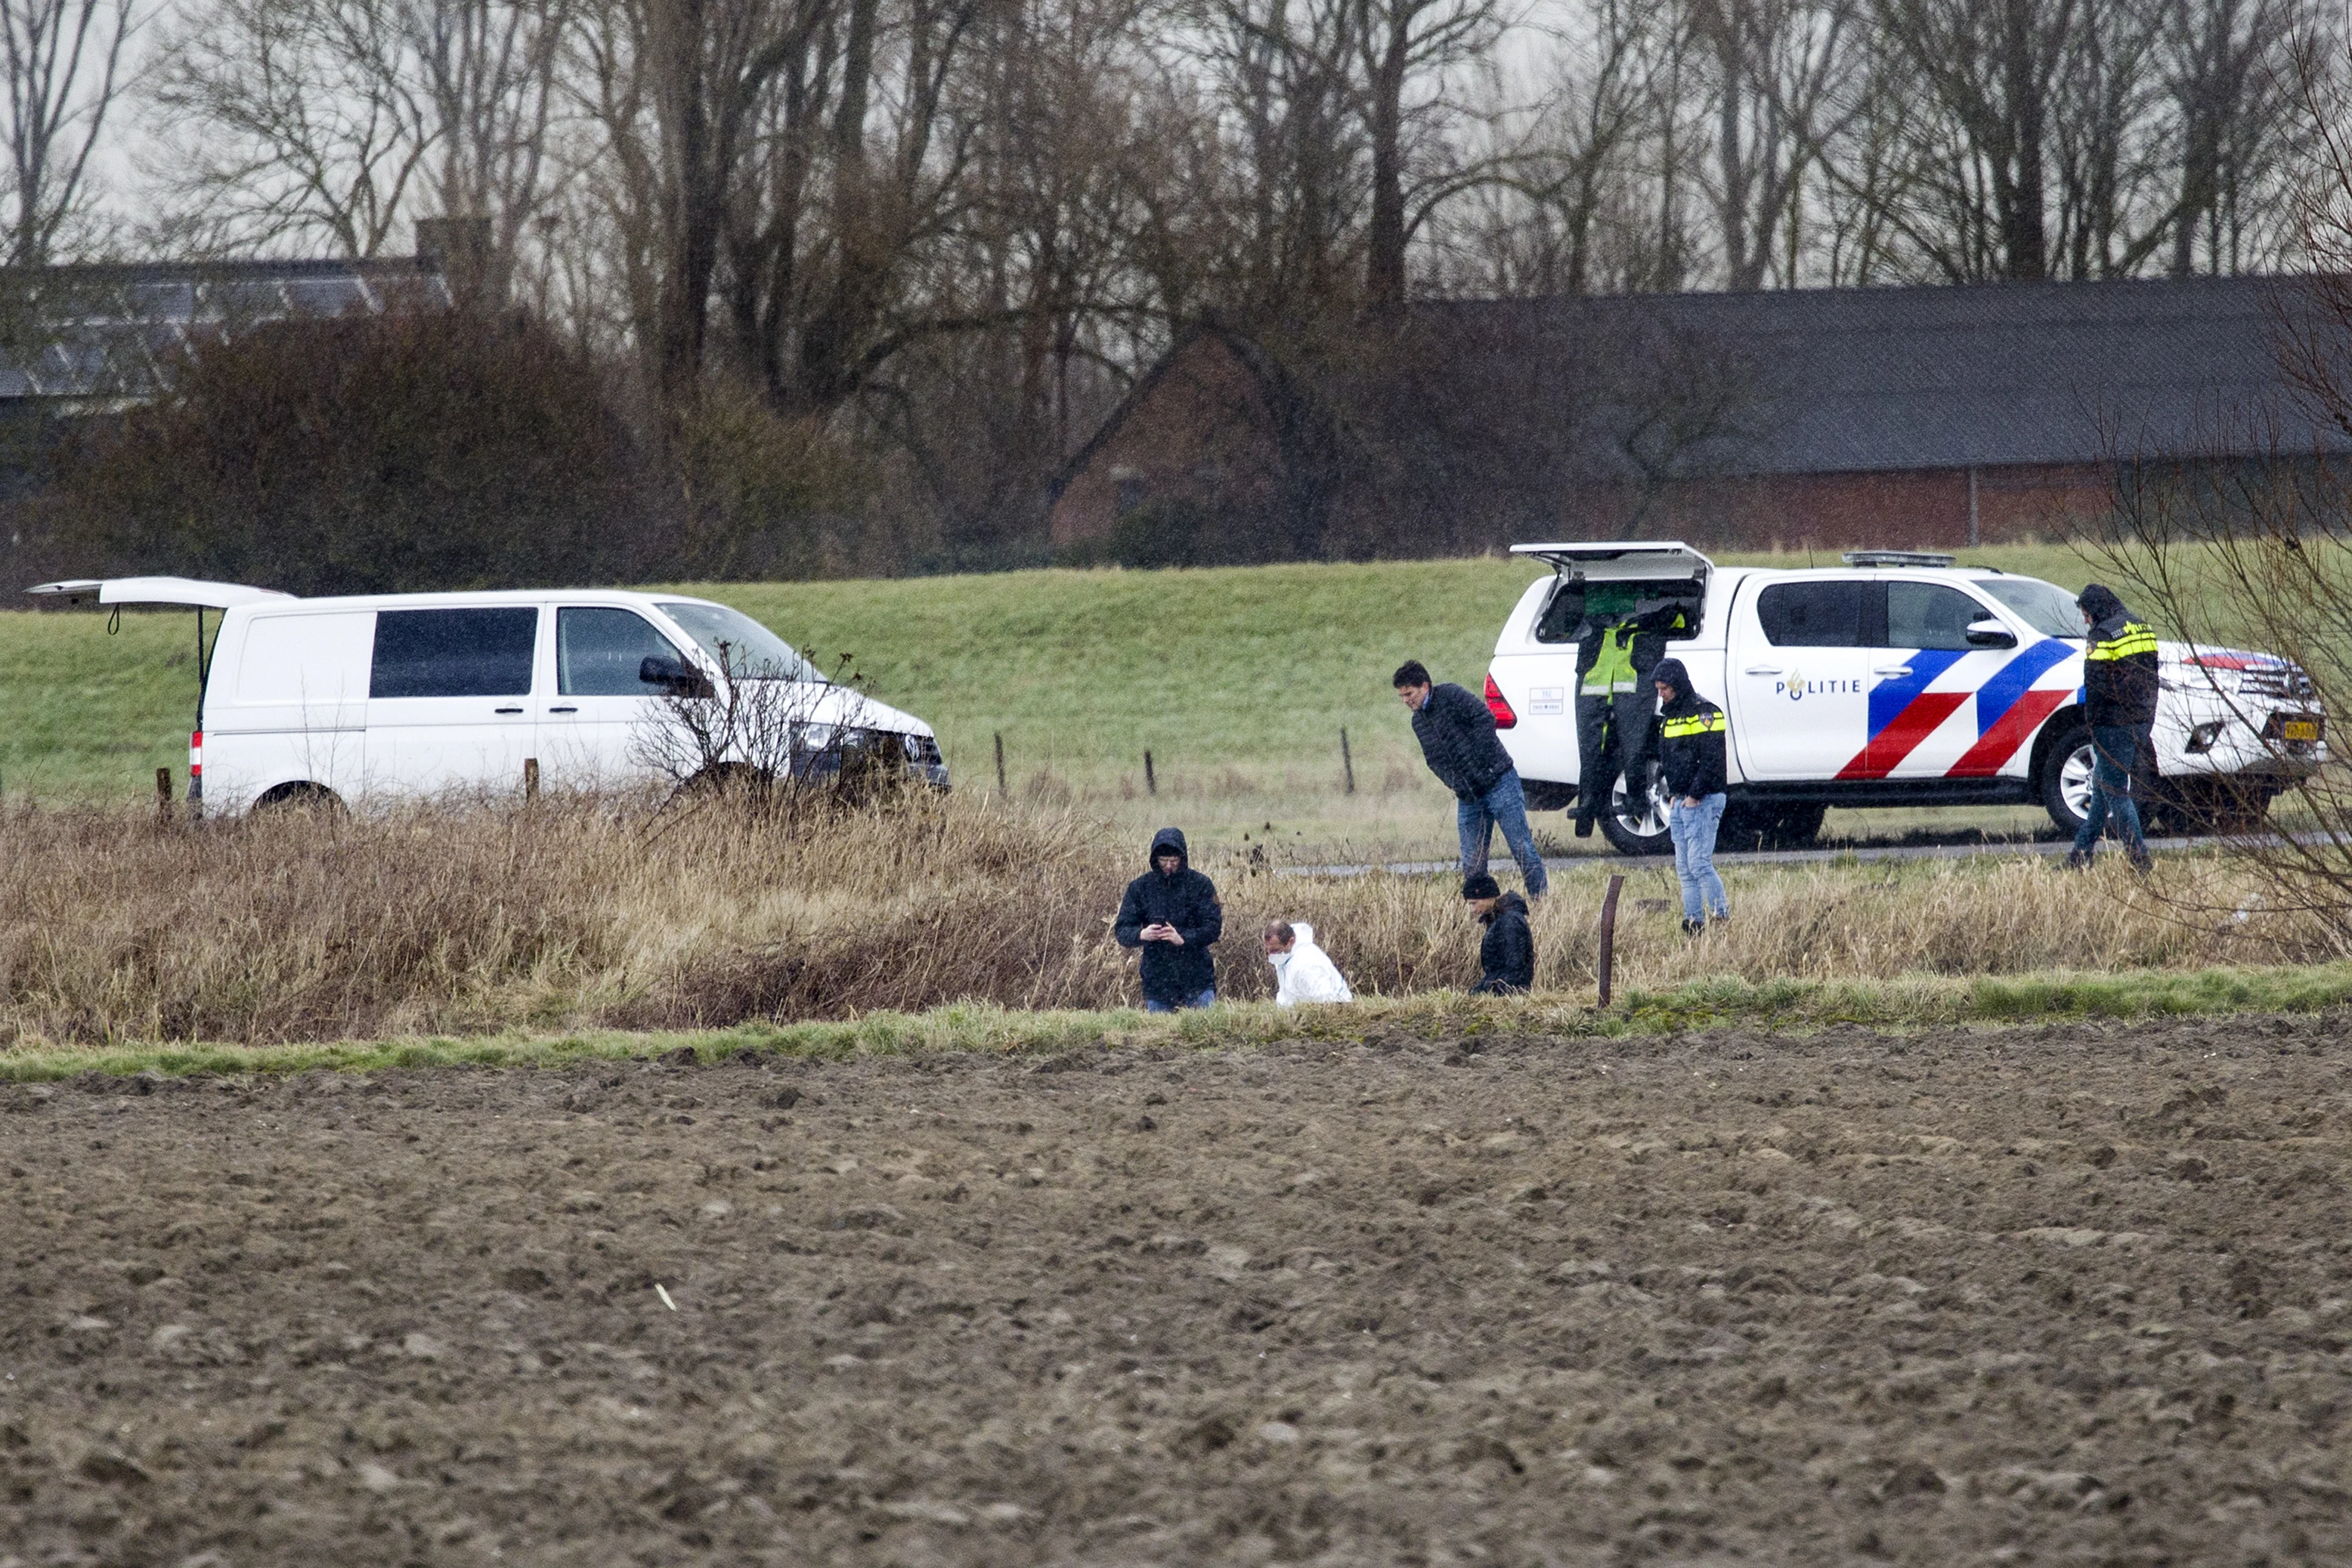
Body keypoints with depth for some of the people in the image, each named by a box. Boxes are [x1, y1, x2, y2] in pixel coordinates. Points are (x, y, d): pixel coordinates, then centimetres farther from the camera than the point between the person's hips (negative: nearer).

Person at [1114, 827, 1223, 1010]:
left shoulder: (1200, 885, -1)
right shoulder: (1140, 888, 3)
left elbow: (1214, 928, -6)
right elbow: (1122, 931, 3)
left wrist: (1183, 939, -23)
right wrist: (1141, 935, -21)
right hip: (1157, 980, 2)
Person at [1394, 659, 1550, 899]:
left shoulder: (1450, 696, -9)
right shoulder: (1418, 721, 12)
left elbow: (1486, 719, -17)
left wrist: (1476, 758, -15)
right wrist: (1453, 783, 0)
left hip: (1498, 782, -7)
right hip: (1468, 796, 7)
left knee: (1522, 848, -5)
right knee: (1472, 863, 3)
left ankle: (1541, 897, 0)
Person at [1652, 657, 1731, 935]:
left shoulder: (1704, 713, -10)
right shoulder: (1670, 716, 18)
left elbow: (1712, 759, -17)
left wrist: (1695, 795, -18)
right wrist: (1673, 794, 11)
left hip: (1702, 801, -9)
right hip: (1679, 803, 9)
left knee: (1699, 864, -14)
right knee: (1684, 868, 6)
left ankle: (1723, 917, -11)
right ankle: (1693, 923, 6)